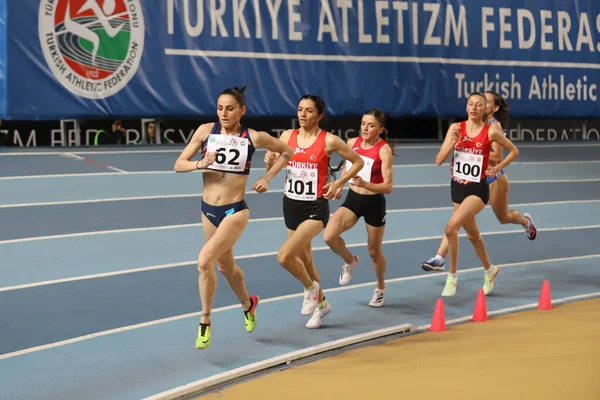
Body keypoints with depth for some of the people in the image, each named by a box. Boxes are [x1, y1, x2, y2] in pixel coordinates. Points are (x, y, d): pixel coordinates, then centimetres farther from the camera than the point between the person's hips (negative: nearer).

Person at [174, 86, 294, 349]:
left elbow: (287, 151, 9)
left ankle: (205, 323, -5)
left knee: (204, 261, -22)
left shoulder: (254, 138, -8)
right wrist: (200, 164, -22)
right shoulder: (206, 130, -4)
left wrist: (267, 178, 1)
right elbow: (179, 164, -3)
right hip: (208, 209, 4)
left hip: (235, 211, -4)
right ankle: (248, 304, 51)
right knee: (225, 266, 21)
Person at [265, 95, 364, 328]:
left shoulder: (329, 141, -10)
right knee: (304, 259, 18)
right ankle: (321, 303, 40)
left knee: (284, 256, -21)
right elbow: (273, 168, 11)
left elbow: (358, 162, 1)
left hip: (315, 208, -6)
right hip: (291, 204, 6)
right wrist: (269, 162, -12)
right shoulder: (287, 136, 2)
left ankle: (310, 288, 8)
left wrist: (338, 183, -10)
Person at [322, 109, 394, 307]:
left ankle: (380, 288, 37)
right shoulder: (352, 143, -4)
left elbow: (388, 187, -22)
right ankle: (350, 261, 15)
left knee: (374, 251, 9)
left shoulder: (384, 150, -19)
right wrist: (340, 184, 10)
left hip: (374, 203, -4)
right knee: (329, 236, -18)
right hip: (352, 198, 4)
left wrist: (365, 184, -37)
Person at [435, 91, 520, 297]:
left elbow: (514, 151, 7)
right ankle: (490, 270, 43)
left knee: (451, 227, -23)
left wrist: (497, 168, -5)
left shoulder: (491, 132, -9)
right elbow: (439, 160, -6)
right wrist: (452, 143, -21)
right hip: (457, 187, 5)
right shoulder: (456, 128, -2)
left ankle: (452, 277, -8)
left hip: (477, 189, -5)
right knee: (473, 234, 20)